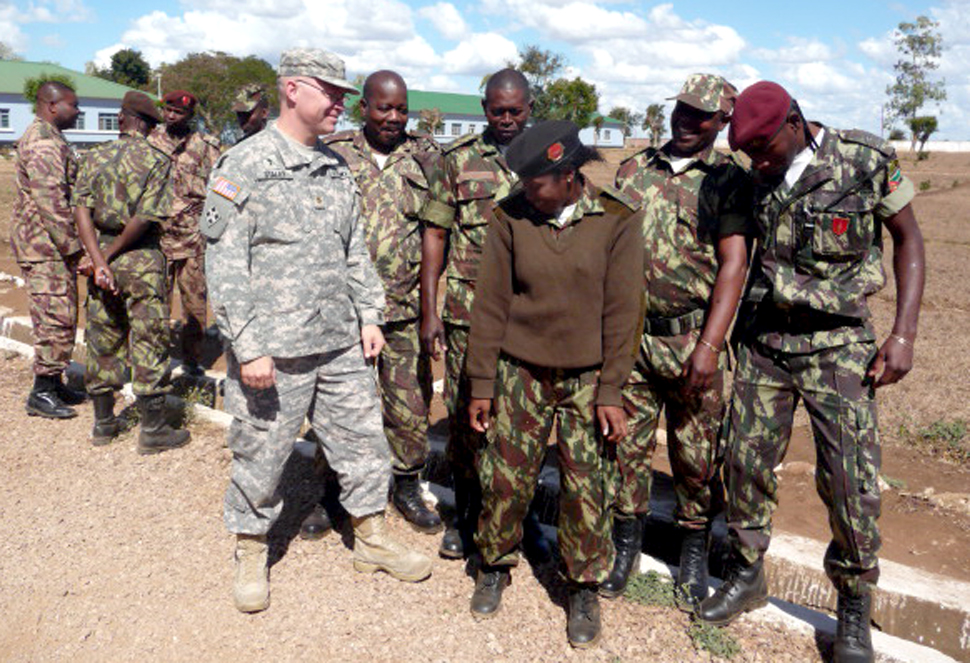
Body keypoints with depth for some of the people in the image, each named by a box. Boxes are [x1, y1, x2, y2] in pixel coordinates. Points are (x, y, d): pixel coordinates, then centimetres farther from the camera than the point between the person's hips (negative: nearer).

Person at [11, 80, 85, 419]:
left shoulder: (50, 138, 19)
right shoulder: (43, 142, -15)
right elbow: (50, 200, -22)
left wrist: (70, 242, 21)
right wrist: (71, 245, -20)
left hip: (53, 246, 10)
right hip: (45, 245, -10)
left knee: (60, 318, 14)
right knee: (56, 318, -8)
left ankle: (54, 384, 22)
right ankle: (42, 392, -1)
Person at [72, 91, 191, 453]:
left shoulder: (95, 157, 5)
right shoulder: (157, 160, -7)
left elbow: (82, 210, -7)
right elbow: (145, 219, -15)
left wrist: (99, 260, -13)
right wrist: (106, 257, -7)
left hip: (103, 251, 5)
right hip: (142, 260, -4)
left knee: (102, 341, 14)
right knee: (148, 343, 2)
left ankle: (103, 423, 25)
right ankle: (153, 430, 7)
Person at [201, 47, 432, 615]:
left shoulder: (338, 168, 11)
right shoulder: (243, 167, -9)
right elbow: (225, 267, -12)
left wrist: (370, 316, 10)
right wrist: (249, 348, -16)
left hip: (342, 346, 6)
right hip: (273, 353, -6)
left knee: (364, 441, 13)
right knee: (261, 456, 8)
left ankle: (372, 540, 32)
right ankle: (252, 556, 30)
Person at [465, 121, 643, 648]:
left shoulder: (617, 221, -6)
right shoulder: (510, 217, -3)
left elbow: (621, 312, -4)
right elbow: (491, 303, 0)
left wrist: (611, 391, -6)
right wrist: (481, 383, 0)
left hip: (586, 379, -1)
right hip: (520, 373, 1)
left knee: (587, 489, 3)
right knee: (504, 479, 6)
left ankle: (584, 587, 24)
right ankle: (494, 567, 31)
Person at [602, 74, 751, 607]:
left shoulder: (727, 180, -1)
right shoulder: (633, 169, 10)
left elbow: (733, 264, -9)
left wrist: (709, 346, -18)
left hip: (689, 338, -3)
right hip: (627, 335, 3)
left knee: (695, 453, 7)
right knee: (626, 443, 9)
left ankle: (694, 552, 27)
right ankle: (626, 542, 28)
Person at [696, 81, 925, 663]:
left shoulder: (868, 161, -9)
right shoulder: (759, 175, 2)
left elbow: (910, 239, -1)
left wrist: (904, 334, -9)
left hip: (836, 345, -3)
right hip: (762, 338, 4)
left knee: (850, 477, -4)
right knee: (747, 460, 6)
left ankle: (855, 605, 17)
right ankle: (747, 575, 26)